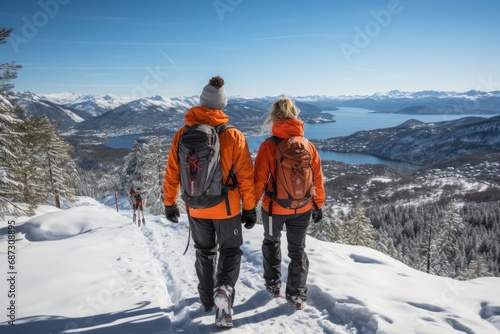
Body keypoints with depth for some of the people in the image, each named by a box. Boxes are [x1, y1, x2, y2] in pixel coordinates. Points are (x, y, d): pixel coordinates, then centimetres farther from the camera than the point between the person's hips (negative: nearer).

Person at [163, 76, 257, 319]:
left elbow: (172, 173, -3)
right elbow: (246, 177, -11)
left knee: (204, 252, 23)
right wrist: (249, 209, 0)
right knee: (230, 250, 18)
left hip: (195, 208, 2)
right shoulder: (234, 136, -14)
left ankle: (208, 299, 35)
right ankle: (224, 287, -6)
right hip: (226, 208, -2)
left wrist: (169, 203, 11)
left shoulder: (183, 134, -8)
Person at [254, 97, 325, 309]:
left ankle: (273, 285, 36)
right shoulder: (308, 146, -6)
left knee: (271, 242, 25)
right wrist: (318, 205, 14)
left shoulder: (268, 146, -17)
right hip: (303, 209, 2)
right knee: (298, 250, 19)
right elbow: (317, 179, 1)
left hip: (274, 208, -2)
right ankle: (297, 296, 23)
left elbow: (259, 180, -15)